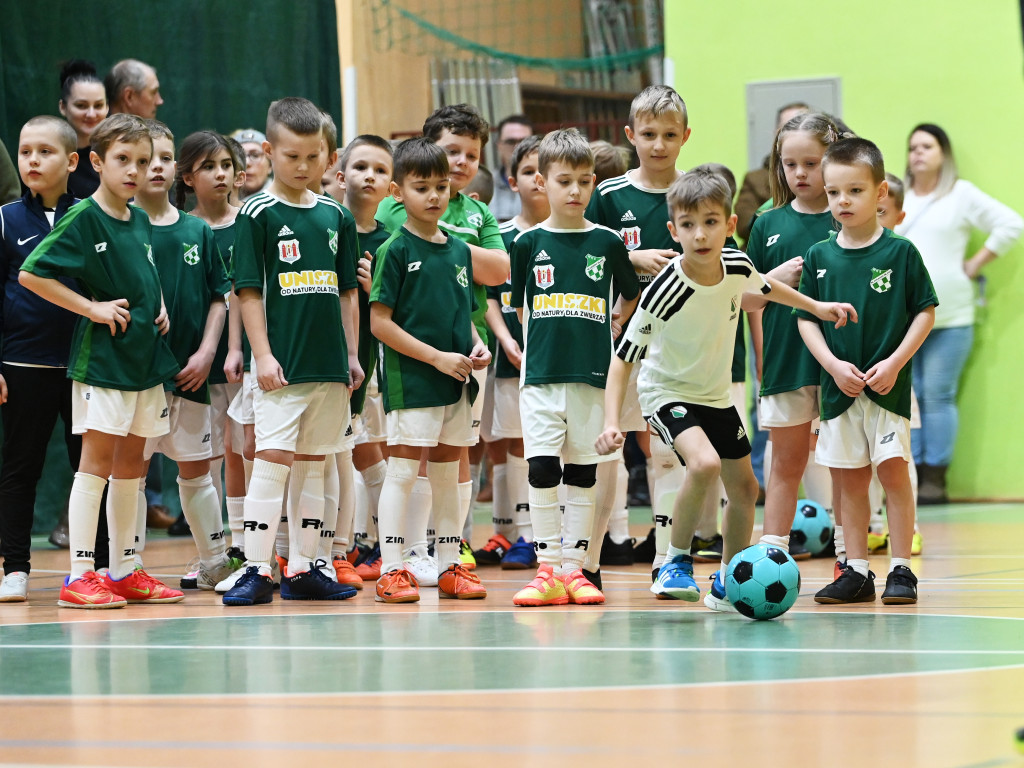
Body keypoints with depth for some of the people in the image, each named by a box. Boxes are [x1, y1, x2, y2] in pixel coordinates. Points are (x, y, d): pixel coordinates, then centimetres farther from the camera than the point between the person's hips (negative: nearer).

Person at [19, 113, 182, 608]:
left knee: (131, 464, 11)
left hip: (146, 357, 7)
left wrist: (160, 307, 10)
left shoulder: (141, 222, 11)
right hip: (101, 357, -7)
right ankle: (79, 576, -6)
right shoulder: (82, 218, -11)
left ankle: (124, 571, 17)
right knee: (97, 461, -7)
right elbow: (30, 274, -16)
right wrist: (92, 308, -16)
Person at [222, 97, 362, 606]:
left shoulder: (334, 215, 10)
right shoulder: (258, 214, -3)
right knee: (272, 461, -9)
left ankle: (302, 569, 15)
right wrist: (262, 355, -12)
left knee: (311, 466, 10)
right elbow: (249, 291, -6)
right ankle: (256, 570, -5)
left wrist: (352, 355, 12)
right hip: (282, 366, -5)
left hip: (329, 364, 5)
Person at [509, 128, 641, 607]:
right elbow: (520, 306, 13)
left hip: (592, 374, 1)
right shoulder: (529, 242, 3)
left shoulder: (607, 242, 3)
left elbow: (630, 300, 15)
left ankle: (574, 568, 10)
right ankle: (547, 570, -1)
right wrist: (551, 339, 8)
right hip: (541, 374, -1)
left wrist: (596, 338, 12)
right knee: (542, 468, -7)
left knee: (583, 472, 4)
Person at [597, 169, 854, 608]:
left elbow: (762, 288, 12)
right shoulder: (665, 291, -31)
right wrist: (611, 422, -34)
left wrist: (815, 306, 16)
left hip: (716, 395, 7)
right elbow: (623, 356, -25)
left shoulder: (737, 266, -16)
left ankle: (726, 586, 34)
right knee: (704, 463, -32)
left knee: (744, 488, 13)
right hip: (668, 391, -6)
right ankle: (677, 562, -11)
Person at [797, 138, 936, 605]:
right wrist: (833, 365, -7)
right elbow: (806, 319, 7)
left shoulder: (900, 252, -4)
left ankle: (901, 570, 1)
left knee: (892, 470, -6)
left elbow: (925, 312, -2)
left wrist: (895, 363, -11)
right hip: (838, 385, 3)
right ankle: (856, 571, 13)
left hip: (888, 385, -3)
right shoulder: (819, 257, 4)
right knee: (850, 478, 7)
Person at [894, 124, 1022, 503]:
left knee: (939, 396, -6)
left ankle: (936, 478, -3)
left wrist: (975, 264, -3)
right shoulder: (896, 198, 13)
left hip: (948, 317, -3)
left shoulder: (961, 194, 4)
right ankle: (911, 473, 6)